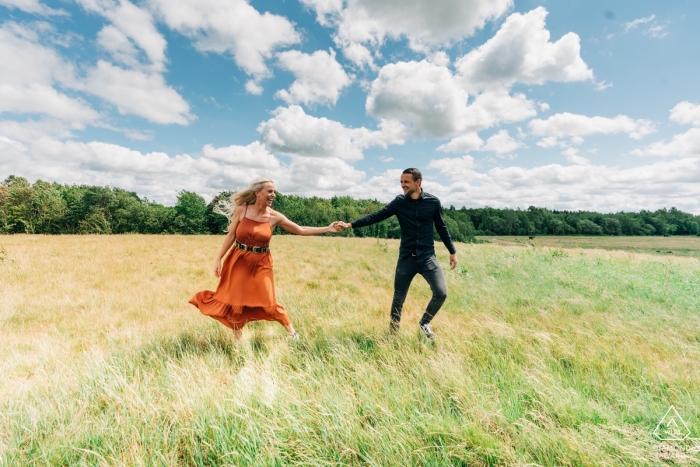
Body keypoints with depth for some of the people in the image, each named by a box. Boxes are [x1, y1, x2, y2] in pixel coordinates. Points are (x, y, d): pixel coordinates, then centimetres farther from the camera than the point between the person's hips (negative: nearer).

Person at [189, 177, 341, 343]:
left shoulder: (275, 217, -9)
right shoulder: (241, 210, -10)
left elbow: (301, 230, -6)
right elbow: (231, 236, -3)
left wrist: (328, 229, -10)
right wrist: (218, 259, -3)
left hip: (261, 263, 0)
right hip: (239, 261, 1)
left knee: (268, 302, 0)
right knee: (235, 300, 8)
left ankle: (290, 328, 25)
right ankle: (237, 336, 32)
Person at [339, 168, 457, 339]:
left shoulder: (433, 201, -2)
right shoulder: (399, 202, -3)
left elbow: (442, 227, 8)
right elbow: (376, 216, -5)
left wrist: (452, 251, 10)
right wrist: (351, 224, -15)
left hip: (427, 257, 0)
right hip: (406, 258, 0)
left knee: (441, 293, -11)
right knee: (398, 298, 6)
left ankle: (424, 323, 18)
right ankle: (393, 332, 27)